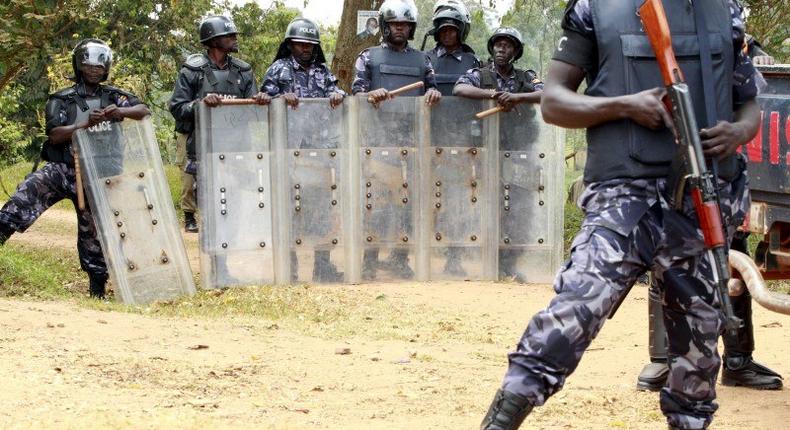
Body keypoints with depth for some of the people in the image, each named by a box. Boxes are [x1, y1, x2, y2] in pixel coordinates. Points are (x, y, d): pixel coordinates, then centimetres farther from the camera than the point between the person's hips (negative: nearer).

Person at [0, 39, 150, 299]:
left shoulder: (113, 97, 9)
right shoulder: (62, 100, 4)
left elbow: (144, 111, -1)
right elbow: (54, 134, -8)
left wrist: (120, 111, -20)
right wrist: (87, 124, -22)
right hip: (62, 169, -1)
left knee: (93, 229, 7)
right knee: (27, 193, -27)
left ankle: (98, 285, 17)